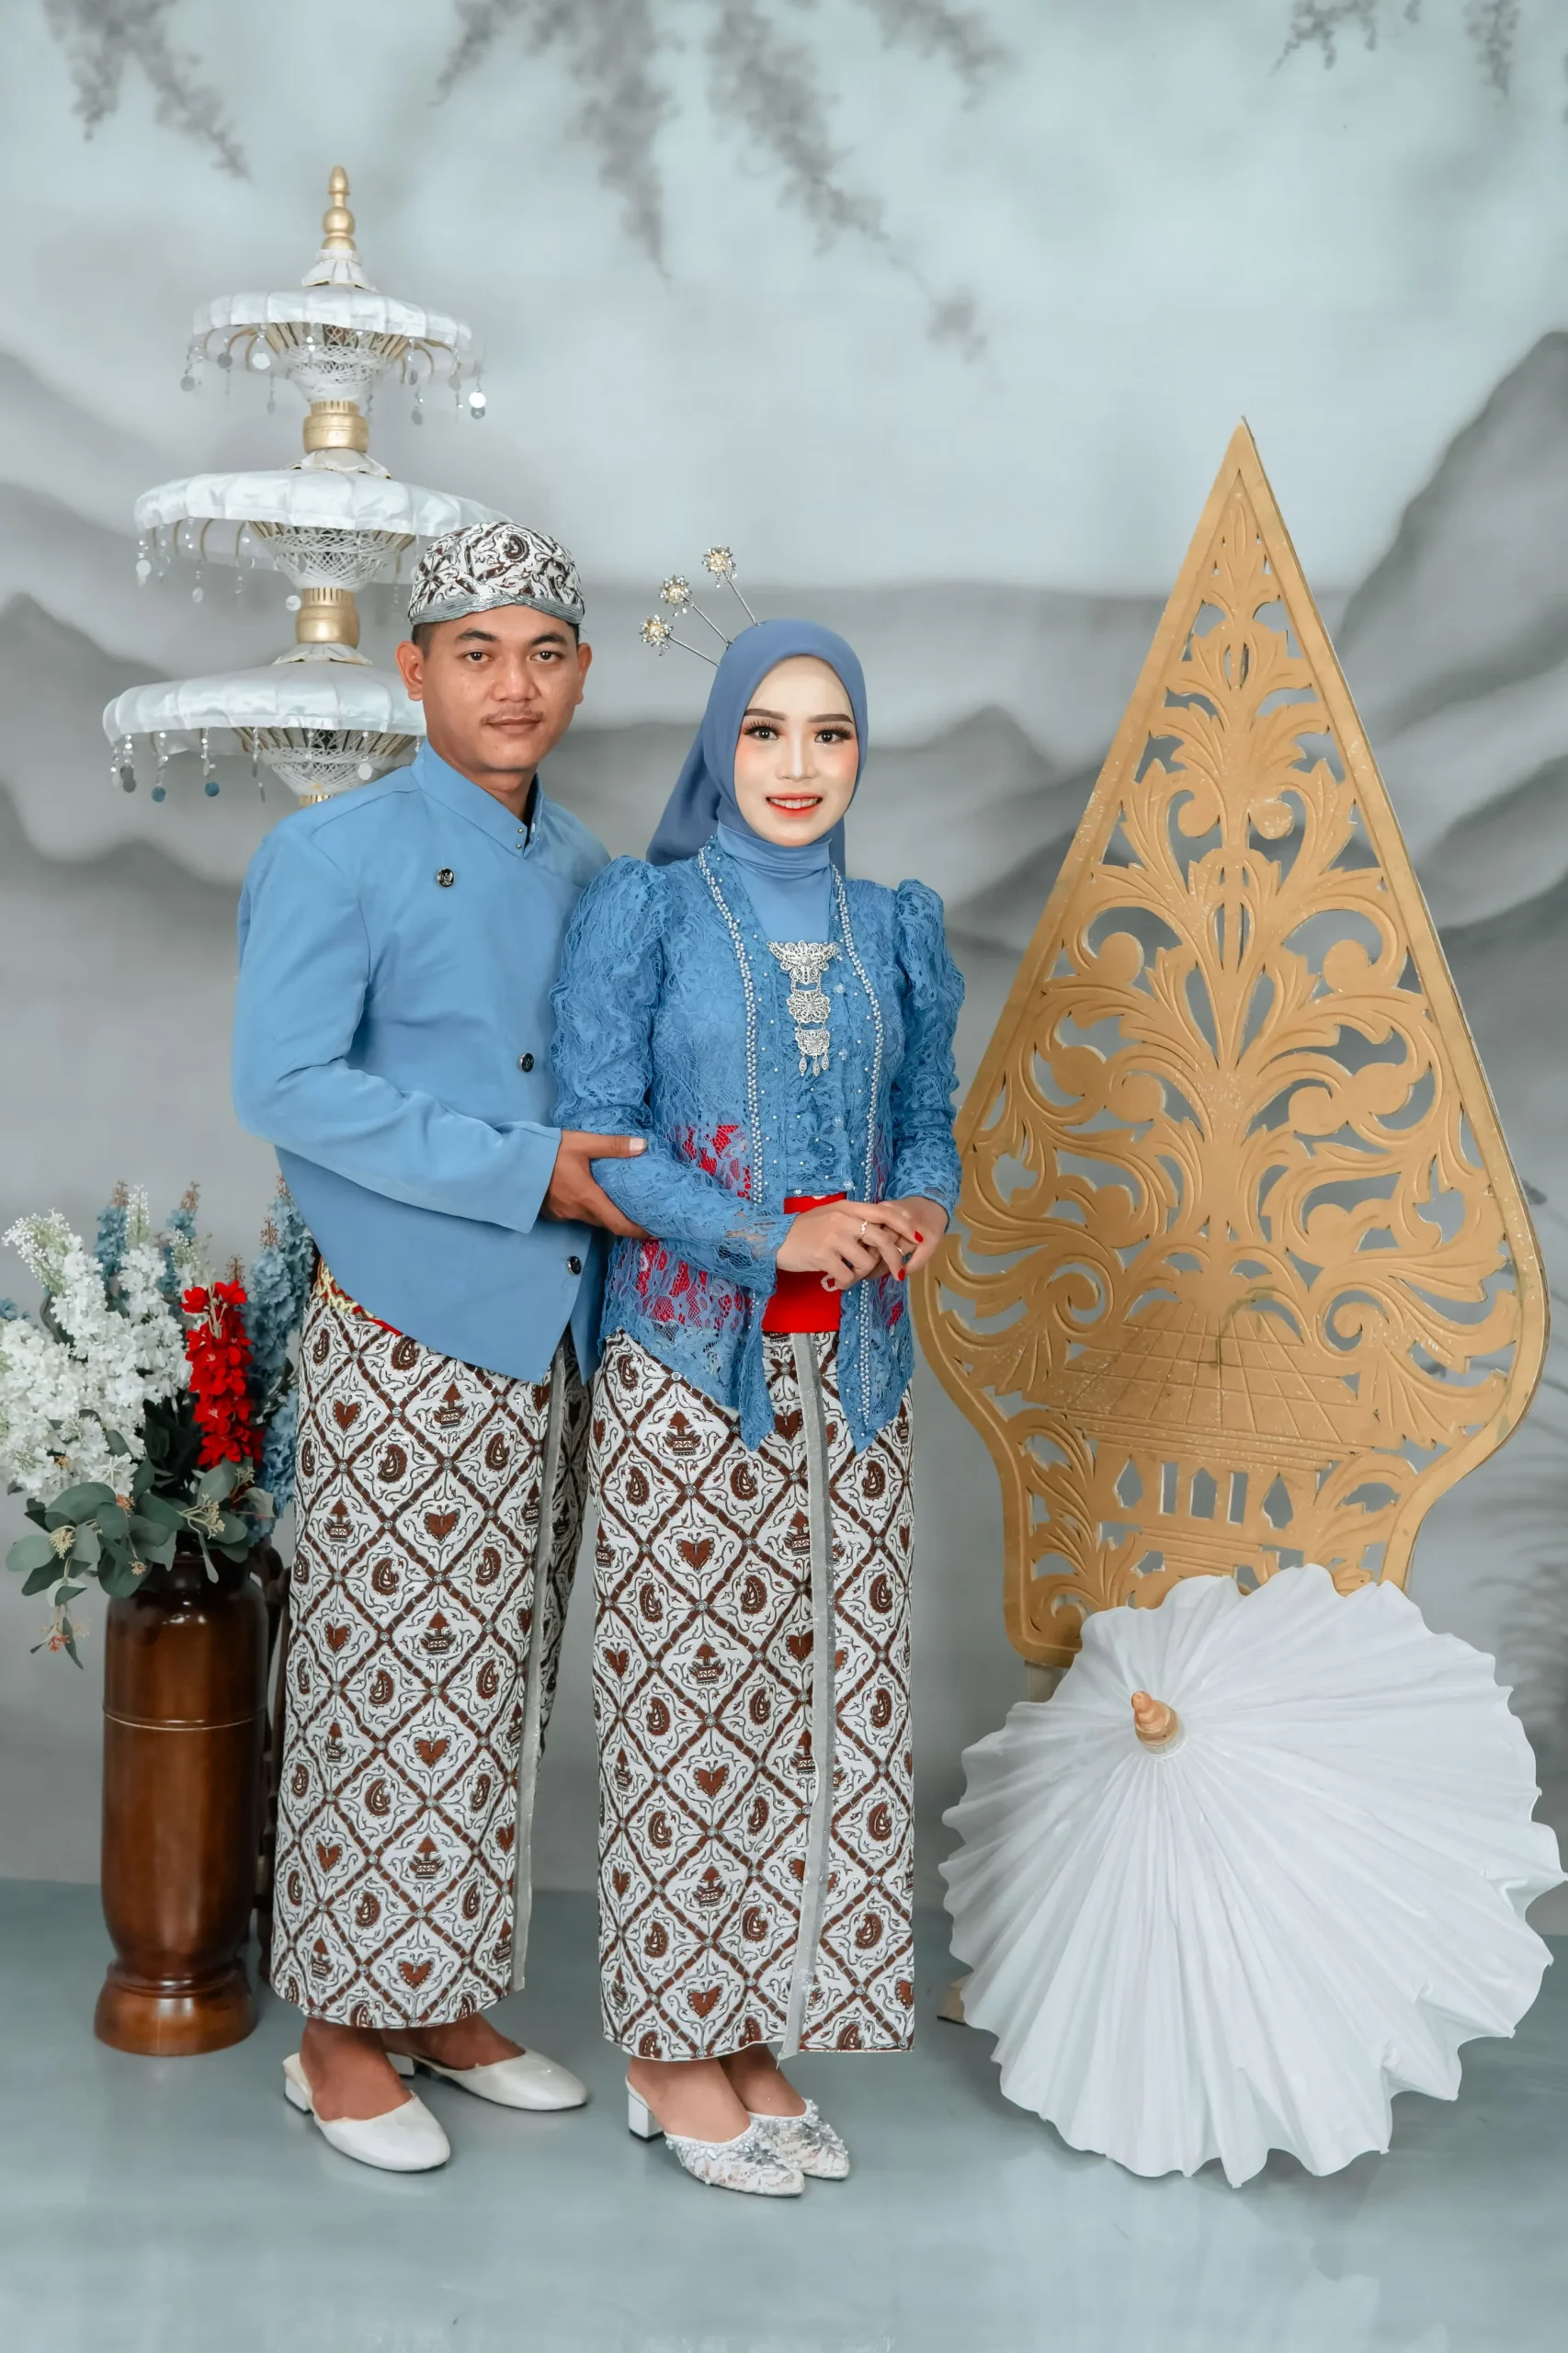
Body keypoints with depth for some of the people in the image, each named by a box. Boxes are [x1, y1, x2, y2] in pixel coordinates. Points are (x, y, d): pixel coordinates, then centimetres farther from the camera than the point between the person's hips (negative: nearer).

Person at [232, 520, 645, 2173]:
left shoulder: (586, 871, 13)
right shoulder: (334, 855, -7)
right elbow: (285, 1085, -17)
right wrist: (525, 1172, -18)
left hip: (549, 1339, 7)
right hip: (401, 1340, -6)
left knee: (497, 1687, 13)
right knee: (385, 1686, -1)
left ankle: (449, 2004, 27)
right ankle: (343, 2033, 14)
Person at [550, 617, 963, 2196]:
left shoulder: (892, 932, 12)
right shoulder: (641, 912, -2)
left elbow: (926, 1115, 16)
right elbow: (595, 1133, -8)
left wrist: (920, 1206, -8)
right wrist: (776, 1240, -18)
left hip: (851, 1372, 5)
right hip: (687, 1368, -4)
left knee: (824, 1689, 7)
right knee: (687, 1691, 0)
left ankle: (763, 2034, 20)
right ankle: (673, 2047, 14)